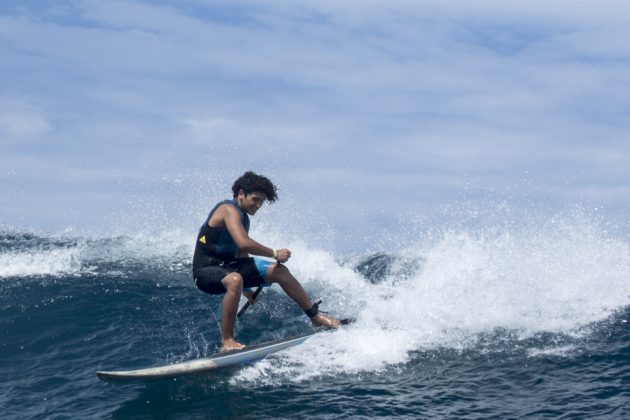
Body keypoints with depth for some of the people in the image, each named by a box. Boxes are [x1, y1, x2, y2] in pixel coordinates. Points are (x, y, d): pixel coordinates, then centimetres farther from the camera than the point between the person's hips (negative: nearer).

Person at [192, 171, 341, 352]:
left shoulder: (243, 218, 13)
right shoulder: (229, 210, -18)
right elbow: (244, 243, -31)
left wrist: (247, 287, 20)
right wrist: (274, 254, -22)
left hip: (228, 265, 10)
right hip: (206, 269, -10)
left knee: (279, 271, 3)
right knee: (234, 280, -42)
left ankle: (315, 315, 16)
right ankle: (227, 341, -33)